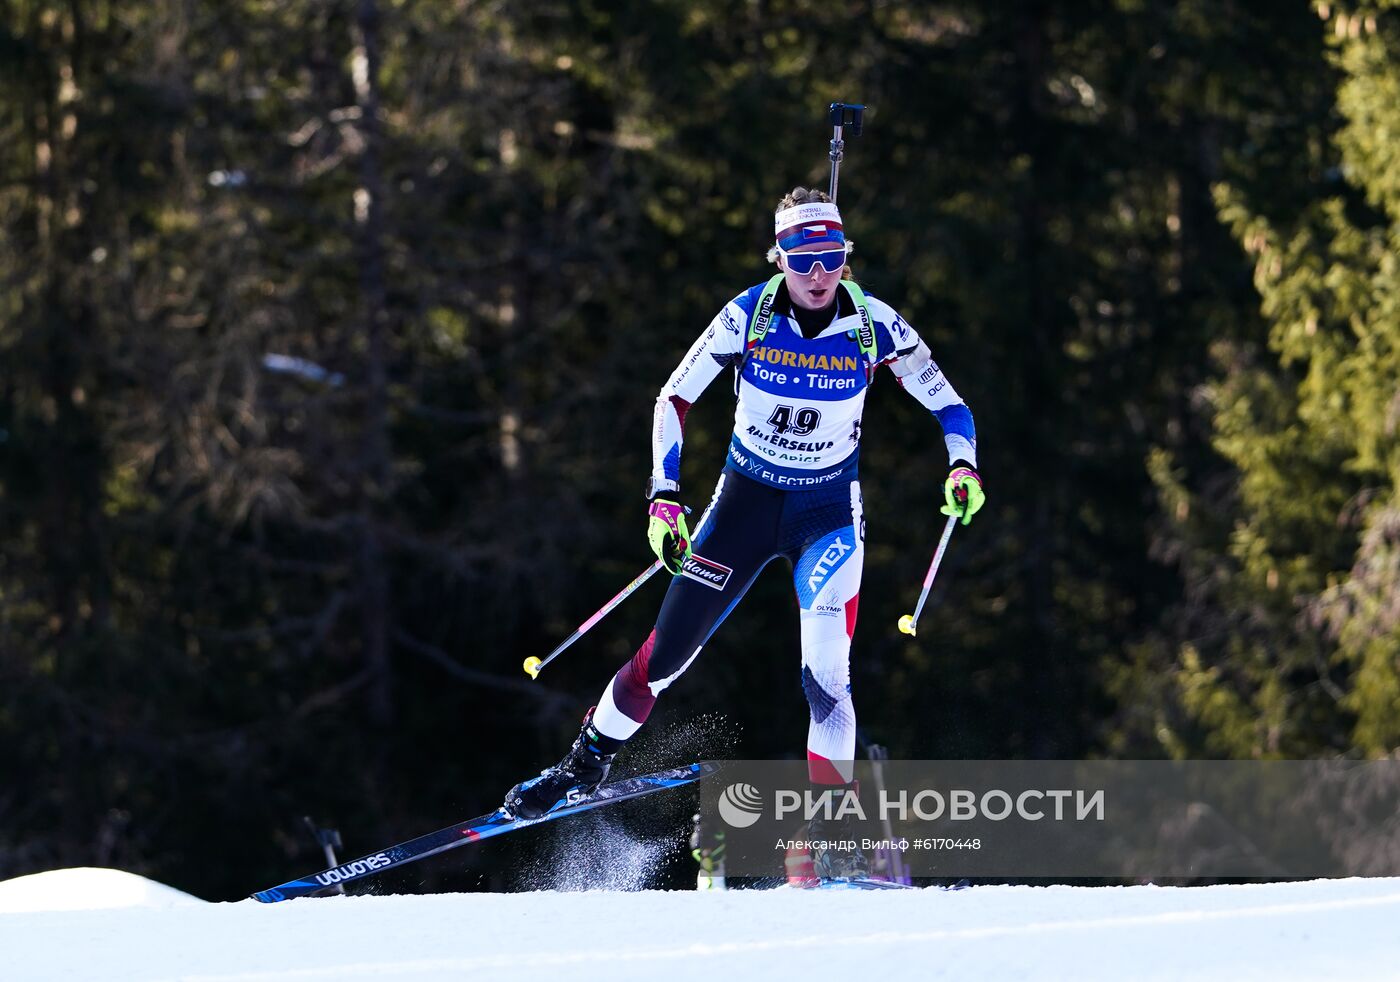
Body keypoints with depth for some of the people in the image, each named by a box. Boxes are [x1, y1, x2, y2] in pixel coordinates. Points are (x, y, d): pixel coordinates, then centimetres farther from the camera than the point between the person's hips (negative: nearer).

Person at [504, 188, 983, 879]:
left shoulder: (874, 325, -15)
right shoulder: (747, 317, -14)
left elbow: (949, 406, -4)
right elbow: (674, 399, -4)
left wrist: (963, 466, -24)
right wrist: (664, 496, -13)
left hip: (829, 509, -1)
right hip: (746, 499, 1)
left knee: (826, 673, -17)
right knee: (668, 650, 0)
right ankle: (584, 766, 20)